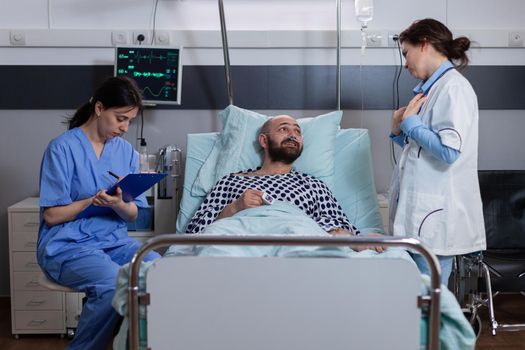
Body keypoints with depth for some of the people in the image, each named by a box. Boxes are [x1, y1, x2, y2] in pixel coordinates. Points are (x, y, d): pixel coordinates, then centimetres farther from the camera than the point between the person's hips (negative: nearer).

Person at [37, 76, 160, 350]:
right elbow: (52, 216, -8)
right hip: (67, 245, -5)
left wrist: (118, 204, -15)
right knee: (115, 285, -33)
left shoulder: (126, 151, 9)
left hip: (114, 240, 5)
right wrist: (93, 200, -19)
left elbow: (132, 215, 8)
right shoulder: (62, 148, -7)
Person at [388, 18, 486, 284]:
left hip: (436, 215, -9)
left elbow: (448, 150, -22)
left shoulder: (453, 87, -11)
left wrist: (411, 123, -10)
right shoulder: (432, 88, 16)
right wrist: (400, 130, 6)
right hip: (421, 211, 9)